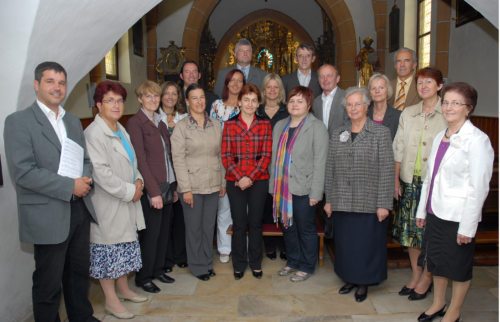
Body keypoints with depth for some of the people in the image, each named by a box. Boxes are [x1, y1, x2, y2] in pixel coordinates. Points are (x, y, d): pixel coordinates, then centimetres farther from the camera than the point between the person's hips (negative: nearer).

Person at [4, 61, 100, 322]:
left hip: (80, 209, 6)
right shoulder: (18, 121, -9)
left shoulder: (73, 121, 12)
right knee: (48, 282, 9)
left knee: (79, 271, 19)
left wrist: (85, 178, -8)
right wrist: (70, 186, -18)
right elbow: (23, 172, -18)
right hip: (48, 215, -6)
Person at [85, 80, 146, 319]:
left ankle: (123, 289, 35)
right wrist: (129, 191, -18)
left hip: (126, 203, 8)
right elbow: (100, 172, -23)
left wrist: (138, 180, 0)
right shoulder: (94, 133, -17)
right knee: (108, 250, 4)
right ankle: (110, 300, 19)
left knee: (125, 247, 18)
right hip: (107, 204, -8)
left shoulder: (121, 130, 11)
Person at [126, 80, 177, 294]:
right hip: (151, 188, -7)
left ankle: (158, 270, 30)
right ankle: (143, 277, 19)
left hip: (168, 185, 7)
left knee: (164, 231, 13)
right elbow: (140, 160, -15)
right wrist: (153, 192, -17)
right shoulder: (135, 123, -9)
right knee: (151, 234, 1)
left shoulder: (160, 122, 13)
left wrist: (173, 185, 10)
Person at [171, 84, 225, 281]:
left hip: (213, 185, 3)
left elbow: (220, 156, 10)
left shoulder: (215, 125, 7)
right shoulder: (181, 127, -5)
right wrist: (186, 189, -13)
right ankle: (198, 266, 24)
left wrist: (223, 183, 8)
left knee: (209, 226, 12)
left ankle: (207, 262, 30)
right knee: (194, 227, 7)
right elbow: (178, 159, -9)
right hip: (192, 186, -3)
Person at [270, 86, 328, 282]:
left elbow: (320, 162, -11)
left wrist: (315, 192, -14)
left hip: (303, 189, -5)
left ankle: (306, 266, 25)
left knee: (306, 229, 7)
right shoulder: (280, 126, 12)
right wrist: (273, 185, 9)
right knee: (287, 226, 15)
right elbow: (275, 158, 12)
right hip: (283, 188, 6)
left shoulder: (316, 127, -7)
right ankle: (292, 262, 34)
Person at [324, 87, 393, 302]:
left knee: (366, 244, 8)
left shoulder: (381, 133, -4)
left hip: (369, 203, -3)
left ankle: (363, 283, 27)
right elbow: (330, 168, 8)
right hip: (342, 202, 4)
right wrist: (329, 199, 6)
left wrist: (384, 204, -12)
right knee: (345, 243, 12)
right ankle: (349, 278, 31)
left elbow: (387, 170, -8)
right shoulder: (337, 134, 8)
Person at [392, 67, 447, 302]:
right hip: (410, 181, 4)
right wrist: (396, 180, 5)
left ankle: (427, 278, 23)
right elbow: (398, 148, 8)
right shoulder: (408, 113, 7)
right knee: (410, 229, 12)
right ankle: (415, 274, 29)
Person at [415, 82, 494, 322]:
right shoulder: (440, 136, 6)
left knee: (459, 266, 12)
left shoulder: (477, 140, -14)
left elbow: (478, 187, -16)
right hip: (435, 212, 6)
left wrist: (467, 227, -16)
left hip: (458, 216, -6)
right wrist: (422, 210, 11)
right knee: (436, 259, 19)